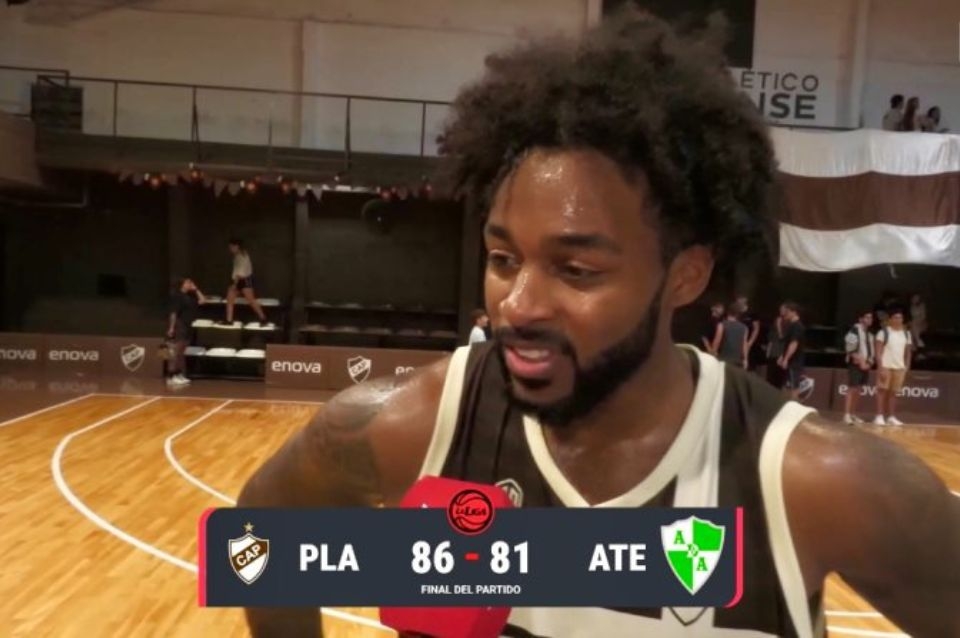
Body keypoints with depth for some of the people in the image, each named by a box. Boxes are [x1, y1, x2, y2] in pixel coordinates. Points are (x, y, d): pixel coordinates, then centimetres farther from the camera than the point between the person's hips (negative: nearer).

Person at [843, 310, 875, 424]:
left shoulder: (869, 333, 17)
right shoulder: (854, 330, -10)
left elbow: (872, 349, 21)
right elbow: (851, 349, -16)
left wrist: (869, 362, 5)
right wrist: (861, 361, -16)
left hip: (866, 365, 8)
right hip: (856, 364, -8)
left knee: (858, 390, 9)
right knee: (852, 389, -13)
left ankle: (853, 414, 15)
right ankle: (847, 415, -15)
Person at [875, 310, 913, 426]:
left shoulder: (906, 333, 12)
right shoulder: (884, 332, -3)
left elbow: (908, 351, 15)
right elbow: (878, 350, -7)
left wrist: (907, 367, 7)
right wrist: (880, 367, -15)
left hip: (900, 367, 4)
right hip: (885, 366, -4)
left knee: (893, 392, 7)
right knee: (882, 391, -2)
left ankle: (891, 417, 11)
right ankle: (879, 416, -1)